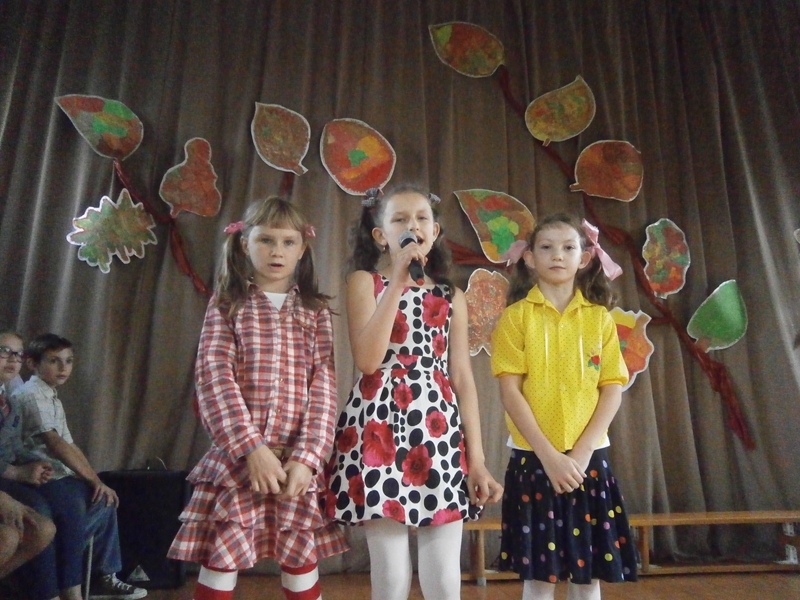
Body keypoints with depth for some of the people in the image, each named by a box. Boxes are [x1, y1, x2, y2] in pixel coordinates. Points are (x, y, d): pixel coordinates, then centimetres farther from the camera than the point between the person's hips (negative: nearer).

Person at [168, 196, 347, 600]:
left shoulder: (315, 311, 9)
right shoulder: (226, 305, 5)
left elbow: (323, 386, 1)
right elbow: (213, 377, -6)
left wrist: (306, 457, -10)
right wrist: (251, 446, -16)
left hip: (299, 460, 2)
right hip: (237, 455, -1)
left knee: (301, 560, 10)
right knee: (221, 560, 2)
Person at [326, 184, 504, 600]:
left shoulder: (451, 295, 14)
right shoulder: (364, 281, 4)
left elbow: (463, 378, 10)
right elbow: (367, 360, -12)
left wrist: (477, 460, 4)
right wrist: (397, 282, -12)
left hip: (440, 430, 3)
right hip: (380, 426, -3)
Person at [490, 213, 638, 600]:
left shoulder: (600, 317, 5)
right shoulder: (516, 315, -2)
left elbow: (612, 388, 1)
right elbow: (510, 390, -8)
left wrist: (581, 452, -10)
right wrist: (548, 455, -14)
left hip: (588, 458, 2)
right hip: (533, 458, -2)